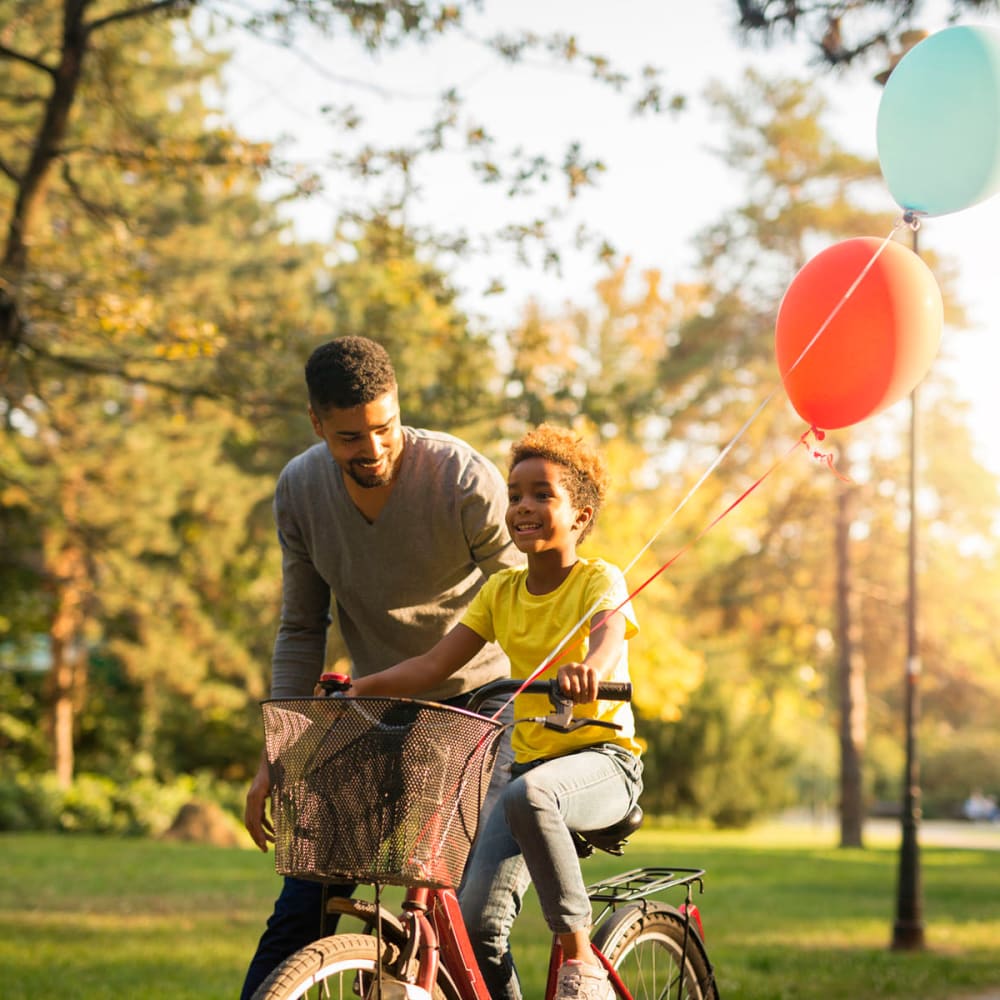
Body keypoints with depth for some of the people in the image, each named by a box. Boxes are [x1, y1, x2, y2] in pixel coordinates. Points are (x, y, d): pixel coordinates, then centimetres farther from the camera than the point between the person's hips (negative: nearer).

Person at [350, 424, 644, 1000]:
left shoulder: (600, 579, -5)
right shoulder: (501, 592, 10)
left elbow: (609, 635, -28)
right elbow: (436, 663, 3)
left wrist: (587, 669, -51)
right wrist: (360, 688, -13)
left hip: (603, 760, -5)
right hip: (531, 758, 5)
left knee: (528, 795, -39)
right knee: (477, 923, -13)